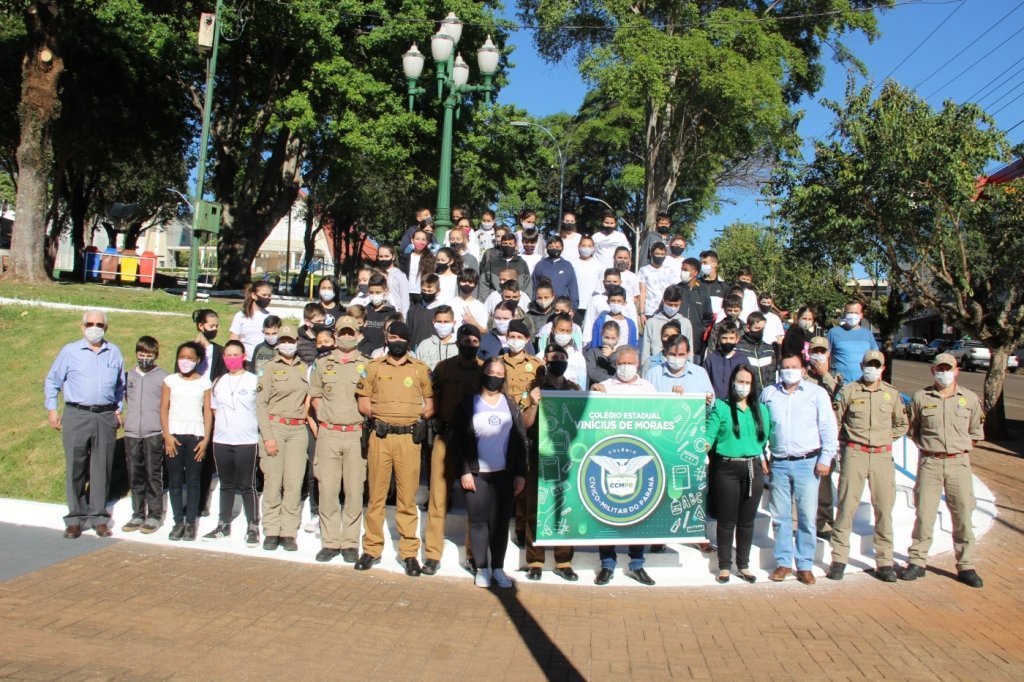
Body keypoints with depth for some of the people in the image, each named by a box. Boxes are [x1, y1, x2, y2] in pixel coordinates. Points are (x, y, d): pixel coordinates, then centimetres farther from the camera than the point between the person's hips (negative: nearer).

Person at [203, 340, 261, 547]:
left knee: (247, 486, 0)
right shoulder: (219, 382, 10)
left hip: (247, 441, -4)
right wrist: (225, 426, 10)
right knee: (226, 485, 13)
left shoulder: (254, 380, -3)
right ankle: (223, 525, 23)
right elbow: (214, 409, 18)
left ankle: (253, 528, 7)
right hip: (221, 441, 4)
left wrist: (249, 426, -2)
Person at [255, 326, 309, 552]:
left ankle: (289, 532, 7)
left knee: (294, 483, -1)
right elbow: (261, 403, -2)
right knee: (272, 482, -1)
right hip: (275, 426, -2)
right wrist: (267, 436, -9)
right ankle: (271, 532, 9)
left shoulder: (304, 368, 12)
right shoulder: (270, 368, 3)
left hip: (298, 430, 3)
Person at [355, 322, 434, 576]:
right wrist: (379, 416, -1)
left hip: (409, 438, -1)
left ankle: (409, 552, 12)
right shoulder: (373, 367, 10)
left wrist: (417, 418, -3)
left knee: (407, 497, 3)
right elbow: (363, 403, 10)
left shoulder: (421, 369, 8)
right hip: (380, 438, 1)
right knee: (376, 495, 5)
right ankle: (372, 549, 17)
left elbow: (431, 404, 10)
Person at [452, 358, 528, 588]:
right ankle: (482, 569, 14)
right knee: (478, 521, 4)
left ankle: (498, 568, 16)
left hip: (504, 474, 2)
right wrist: (463, 471, -8)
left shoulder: (511, 405, 9)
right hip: (476, 474, -1)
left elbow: (520, 440, 7)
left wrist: (520, 473, 1)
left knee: (501, 522, 5)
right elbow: (458, 440, -1)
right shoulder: (468, 404, 3)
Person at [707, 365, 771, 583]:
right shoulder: (720, 407, -1)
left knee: (747, 520, 11)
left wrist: (764, 456, 0)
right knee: (726, 520, 4)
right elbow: (709, 434, -9)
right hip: (727, 469, -3)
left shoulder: (761, 409, 10)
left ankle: (743, 564, 25)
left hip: (754, 469, 3)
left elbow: (769, 436, 12)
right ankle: (724, 566, 16)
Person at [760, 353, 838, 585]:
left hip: (807, 462, -2)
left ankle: (805, 565, 13)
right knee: (780, 517, 8)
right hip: (778, 463, 2)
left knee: (807, 517, 1)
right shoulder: (768, 393, 8)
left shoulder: (817, 392, 2)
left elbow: (829, 427, 2)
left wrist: (825, 458, -4)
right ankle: (783, 562, 19)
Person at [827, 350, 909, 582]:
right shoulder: (849, 391, 1)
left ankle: (884, 561, 15)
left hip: (883, 456, 3)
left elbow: (902, 424, 21)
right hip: (854, 454, -2)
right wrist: (847, 439, 2)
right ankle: (839, 558, 7)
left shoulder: (891, 393, 8)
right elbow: (834, 421, 7)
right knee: (847, 506, -2)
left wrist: (886, 438, 11)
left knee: (884, 509, 5)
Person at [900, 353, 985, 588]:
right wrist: (928, 447, 3)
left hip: (959, 464, 1)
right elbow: (912, 430, 11)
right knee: (924, 514, 2)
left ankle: (966, 567, 17)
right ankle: (917, 562, 12)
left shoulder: (970, 398, 6)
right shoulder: (921, 397, 3)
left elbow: (976, 433, 14)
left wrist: (960, 450, 5)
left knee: (963, 516, 4)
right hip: (929, 463, -1)